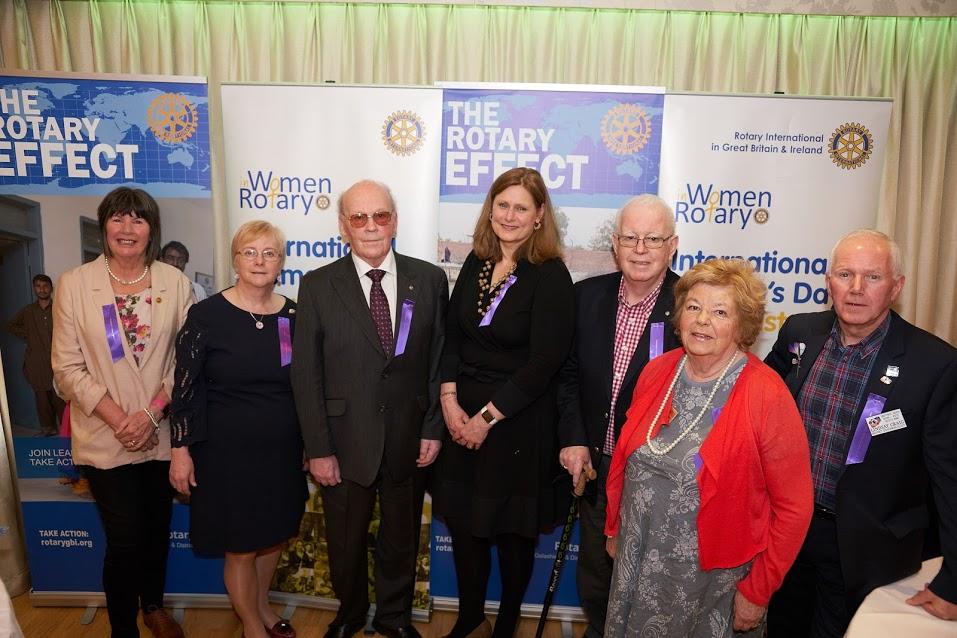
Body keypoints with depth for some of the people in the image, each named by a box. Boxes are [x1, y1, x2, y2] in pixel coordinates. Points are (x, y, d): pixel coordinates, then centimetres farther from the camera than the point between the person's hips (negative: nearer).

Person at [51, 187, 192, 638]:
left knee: (158, 528, 17)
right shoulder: (74, 284, -5)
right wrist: (117, 418, -13)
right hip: (105, 439, -2)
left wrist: (152, 412, -12)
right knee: (125, 541, 1)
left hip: (162, 433, 2)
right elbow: (67, 367, -5)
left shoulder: (175, 282, -2)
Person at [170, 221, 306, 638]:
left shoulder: (294, 315, 0)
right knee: (240, 547, 10)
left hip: (282, 449, 4)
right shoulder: (206, 315, -11)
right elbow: (185, 388, -7)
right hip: (227, 450, -4)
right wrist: (181, 450, -7)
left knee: (273, 535, 20)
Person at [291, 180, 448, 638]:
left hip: (408, 442, 1)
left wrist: (434, 429, -2)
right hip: (346, 443, 0)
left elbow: (440, 360, 1)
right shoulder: (317, 287, -6)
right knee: (345, 543, 19)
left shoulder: (429, 279, -3)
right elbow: (306, 375, -6)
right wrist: (318, 449, -8)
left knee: (401, 540, 19)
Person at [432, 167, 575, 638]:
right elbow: (452, 336, 5)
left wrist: (487, 417, -13)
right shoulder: (476, 263, 4)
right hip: (463, 415, 5)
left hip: (519, 422, -5)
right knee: (462, 521, 15)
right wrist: (450, 401, -5)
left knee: (512, 529, 12)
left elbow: (542, 365, -16)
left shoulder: (550, 276, -13)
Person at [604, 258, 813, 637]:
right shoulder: (657, 372, -3)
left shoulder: (767, 397, -18)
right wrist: (614, 528, 14)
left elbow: (793, 508, -13)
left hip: (713, 581, -4)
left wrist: (757, 592, -9)